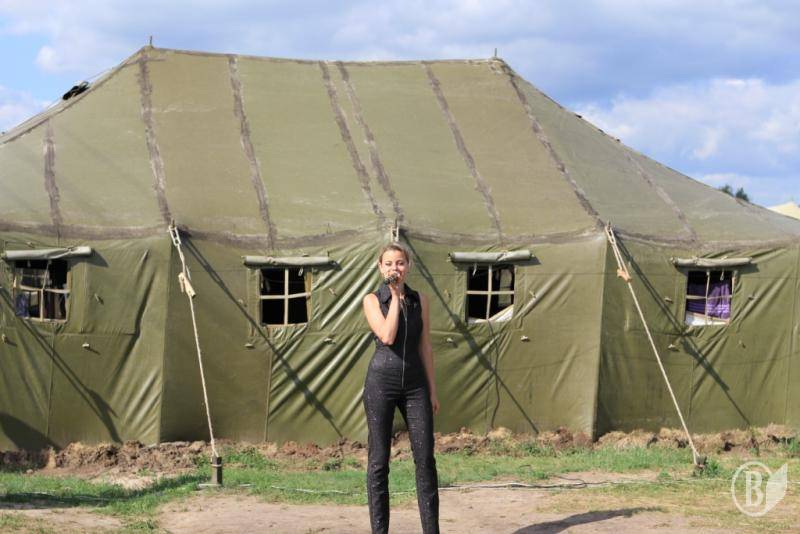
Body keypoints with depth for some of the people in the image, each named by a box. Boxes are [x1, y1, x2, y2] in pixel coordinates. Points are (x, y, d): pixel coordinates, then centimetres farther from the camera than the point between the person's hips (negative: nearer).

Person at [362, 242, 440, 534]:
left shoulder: (420, 299, 9)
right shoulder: (372, 300, -1)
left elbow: (425, 347, 10)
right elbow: (387, 336, -17)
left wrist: (432, 391, 7)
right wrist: (395, 295, -11)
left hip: (415, 384, 3)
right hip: (381, 381, -3)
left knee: (425, 458, -2)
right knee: (379, 460, -1)